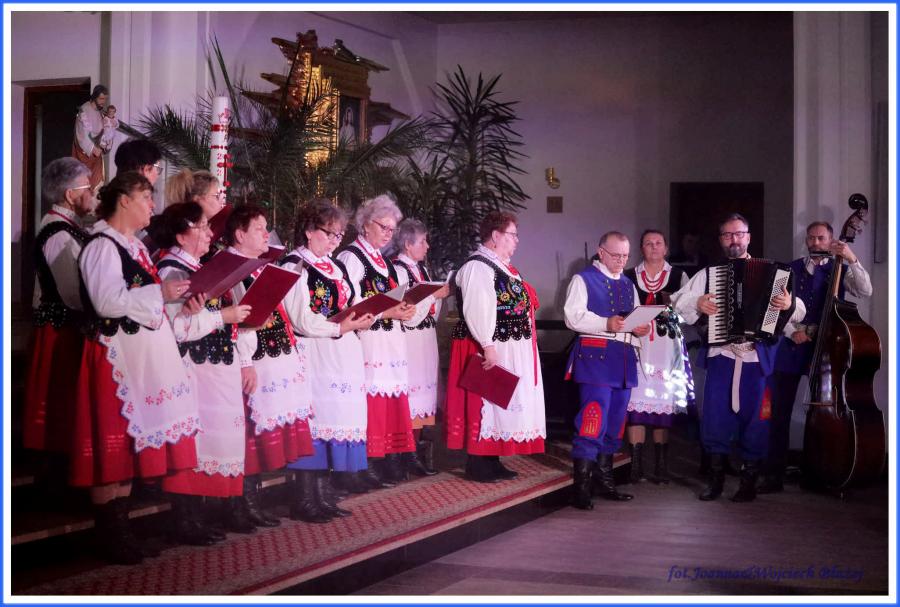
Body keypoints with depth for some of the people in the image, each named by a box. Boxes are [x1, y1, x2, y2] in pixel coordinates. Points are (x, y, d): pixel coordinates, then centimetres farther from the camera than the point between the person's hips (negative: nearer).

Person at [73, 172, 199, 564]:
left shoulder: (133, 246, 16)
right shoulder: (102, 246, -12)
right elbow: (108, 302, -22)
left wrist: (171, 298, 10)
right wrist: (160, 292, -19)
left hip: (142, 355, 9)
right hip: (115, 355, -9)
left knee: (131, 440, 11)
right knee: (112, 443, -3)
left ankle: (120, 529, 20)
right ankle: (109, 537, 6)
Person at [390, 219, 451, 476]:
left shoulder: (421, 268, 12)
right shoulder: (398, 269, -13)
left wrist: (440, 294, 3)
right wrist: (434, 295, -13)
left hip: (426, 339, 8)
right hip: (410, 341, -8)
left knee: (424, 392, 10)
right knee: (412, 394, -5)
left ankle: (420, 445, 16)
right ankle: (411, 454, 2)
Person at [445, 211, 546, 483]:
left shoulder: (502, 266, 15)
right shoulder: (478, 266, -16)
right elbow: (477, 310, -23)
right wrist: (488, 346, -27)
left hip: (511, 349, 10)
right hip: (491, 350, -10)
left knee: (501, 403, 13)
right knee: (484, 402, -4)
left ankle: (492, 461, 21)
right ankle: (477, 464, 4)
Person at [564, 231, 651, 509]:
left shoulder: (629, 285, 22)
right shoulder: (583, 279, 1)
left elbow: (635, 318, 29)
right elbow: (573, 316, -10)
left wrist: (638, 329, 5)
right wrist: (606, 324, -22)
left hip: (624, 360, 7)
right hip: (595, 356, -7)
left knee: (615, 423, 11)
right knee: (593, 421, -14)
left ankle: (604, 480, 21)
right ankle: (582, 488, -11)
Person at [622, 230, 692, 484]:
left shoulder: (678, 276, 11)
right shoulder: (629, 276, 11)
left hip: (666, 346, 0)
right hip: (636, 344, 0)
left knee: (663, 402, 0)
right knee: (636, 400, -6)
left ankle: (661, 466, 8)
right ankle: (636, 465, -1)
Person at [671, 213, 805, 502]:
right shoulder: (706, 274, 12)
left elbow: (799, 311, 3)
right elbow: (677, 303, 7)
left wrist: (789, 305, -20)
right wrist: (697, 304, -12)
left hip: (757, 357, -1)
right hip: (720, 355, 1)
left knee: (754, 417, 2)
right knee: (715, 414, -1)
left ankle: (749, 481, 16)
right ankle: (716, 477, 15)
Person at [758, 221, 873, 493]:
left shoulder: (839, 271, 5)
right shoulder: (791, 269, 10)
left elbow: (865, 291, -13)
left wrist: (852, 259, -23)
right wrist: (792, 331, -7)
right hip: (790, 348, 2)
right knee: (780, 412, 0)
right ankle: (774, 474, 6)